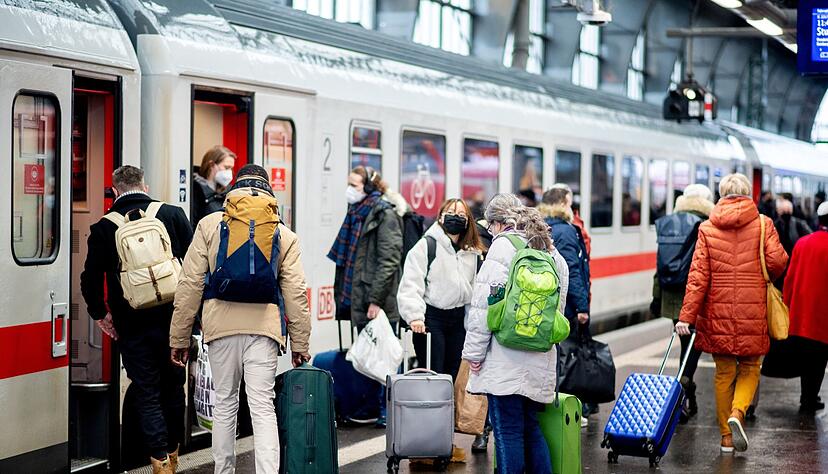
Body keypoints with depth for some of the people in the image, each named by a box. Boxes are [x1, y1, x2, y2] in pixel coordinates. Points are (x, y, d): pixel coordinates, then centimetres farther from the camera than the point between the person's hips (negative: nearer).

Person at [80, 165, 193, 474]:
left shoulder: (104, 227, -3)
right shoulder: (173, 214, 0)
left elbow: (90, 279, -4)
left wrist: (100, 314, 12)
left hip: (132, 326, -2)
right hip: (173, 320, 2)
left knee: (147, 395, 6)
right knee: (173, 389, 17)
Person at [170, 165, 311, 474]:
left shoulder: (209, 225, 7)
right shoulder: (284, 234, 10)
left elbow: (190, 284, 3)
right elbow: (295, 293, 7)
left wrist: (179, 337, 7)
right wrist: (300, 345, 13)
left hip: (221, 323, 0)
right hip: (263, 325, 0)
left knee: (224, 403, 14)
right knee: (263, 407, -2)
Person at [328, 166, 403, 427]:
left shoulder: (384, 215, -9)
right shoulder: (356, 213, 16)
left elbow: (389, 261, -16)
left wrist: (376, 299, -20)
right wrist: (344, 294, 15)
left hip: (379, 304, -8)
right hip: (359, 300, 8)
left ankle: (387, 411, 3)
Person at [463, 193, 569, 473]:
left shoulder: (504, 246, -7)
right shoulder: (553, 254, 16)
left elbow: (485, 303, -12)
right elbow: (558, 308, 20)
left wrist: (474, 352, -7)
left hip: (507, 361, -7)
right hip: (540, 363, 7)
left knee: (508, 431, -3)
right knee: (530, 427, 16)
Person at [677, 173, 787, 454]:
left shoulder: (707, 228, 2)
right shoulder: (762, 224, -1)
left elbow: (698, 275, -4)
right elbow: (777, 262, -9)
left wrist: (687, 315, -6)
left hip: (718, 311, 1)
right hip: (753, 313, -1)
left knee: (724, 372, 11)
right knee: (750, 368, 14)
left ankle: (726, 436, 15)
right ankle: (737, 413, -12)